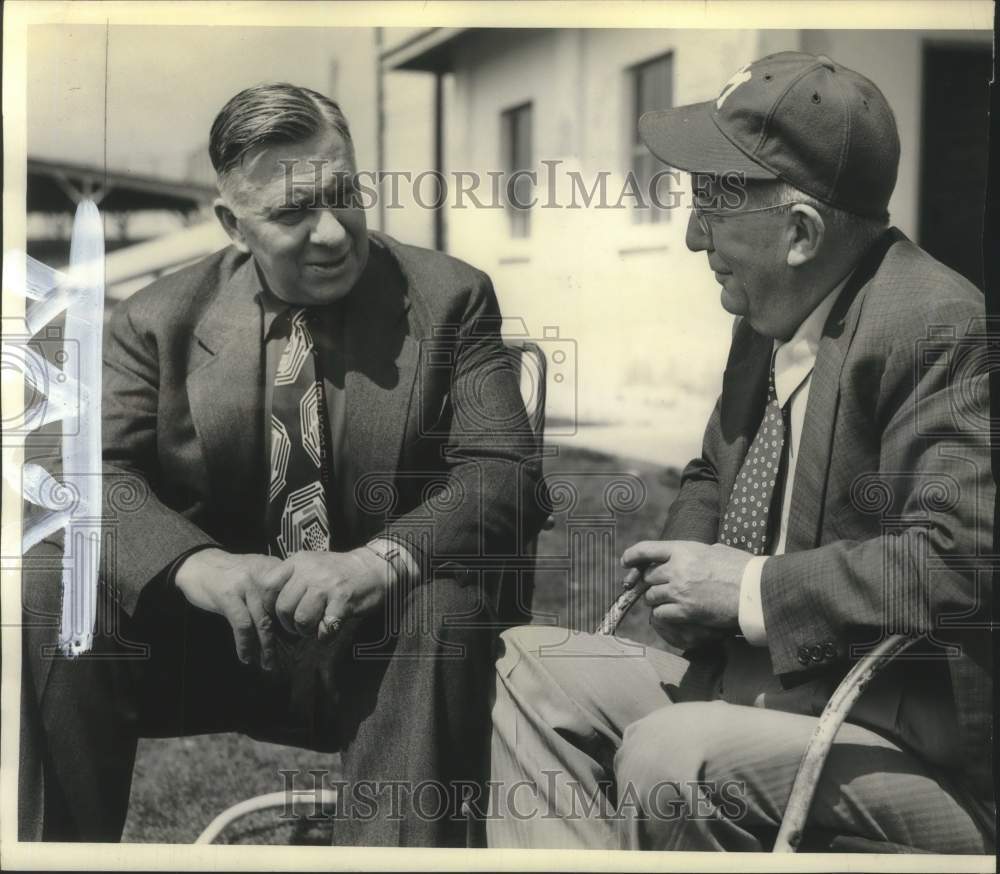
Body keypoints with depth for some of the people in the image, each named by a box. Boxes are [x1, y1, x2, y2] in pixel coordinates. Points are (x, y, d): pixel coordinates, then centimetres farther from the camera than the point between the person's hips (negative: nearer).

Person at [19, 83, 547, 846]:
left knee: (448, 603, -33)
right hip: (210, 643, 1)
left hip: (384, 646, -1)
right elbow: (98, 473, -8)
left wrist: (379, 561, -30)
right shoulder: (158, 322, 4)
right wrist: (196, 564, -30)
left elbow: (506, 473, -10)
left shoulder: (449, 298, 0)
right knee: (49, 589, -23)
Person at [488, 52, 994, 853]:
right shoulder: (769, 320, 7)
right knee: (519, 668, 2)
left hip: (925, 752, -9)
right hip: (753, 679, 9)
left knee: (668, 755, -32)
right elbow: (712, 481, 22)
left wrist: (752, 588, -21)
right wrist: (684, 568, 0)